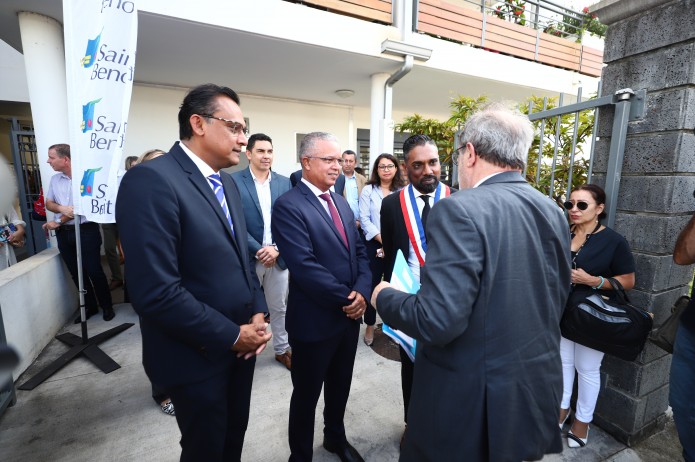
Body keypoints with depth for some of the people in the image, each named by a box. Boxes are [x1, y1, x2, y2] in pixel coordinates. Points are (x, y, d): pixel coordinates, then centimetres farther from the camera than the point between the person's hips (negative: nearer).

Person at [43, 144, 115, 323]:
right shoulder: (54, 179, 10)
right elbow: (48, 203, 12)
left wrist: (57, 222, -9)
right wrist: (61, 208, -11)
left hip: (86, 230, -6)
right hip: (64, 233, 6)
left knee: (94, 271, -1)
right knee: (77, 273, 12)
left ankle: (107, 306, 14)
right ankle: (89, 307, 25)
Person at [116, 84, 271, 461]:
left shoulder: (227, 183, 7)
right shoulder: (151, 179, -21)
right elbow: (155, 292, -27)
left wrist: (257, 312, -2)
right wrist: (231, 336, -18)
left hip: (240, 344, 7)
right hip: (198, 356, -7)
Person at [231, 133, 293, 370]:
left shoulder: (285, 183, 5)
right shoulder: (234, 181, -5)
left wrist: (276, 249, -11)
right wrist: (258, 250, -16)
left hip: (278, 256, 3)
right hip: (247, 257, -2)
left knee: (279, 307, 16)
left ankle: (282, 349, 34)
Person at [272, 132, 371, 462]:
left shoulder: (341, 202, 9)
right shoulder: (288, 205, -16)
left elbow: (359, 251, 7)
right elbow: (304, 266, -24)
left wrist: (362, 291, -9)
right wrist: (347, 298, -17)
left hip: (350, 314, 7)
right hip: (315, 320, -7)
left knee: (340, 387, 26)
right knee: (307, 394, 16)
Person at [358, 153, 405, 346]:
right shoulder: (368, 190, 3)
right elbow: (364, 219, -4)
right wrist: (383, 240, -12)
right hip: (374, 245, -1)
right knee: (372, 285, 4)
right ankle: (370, 326, 21)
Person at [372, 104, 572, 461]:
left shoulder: (460, 210, -24)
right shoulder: (552, 212, 1)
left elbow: (437, 321, -29)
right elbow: (555, 303, 10)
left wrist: (384, 297, -11)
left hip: (471, 402, -6)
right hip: (539, 392, 7)